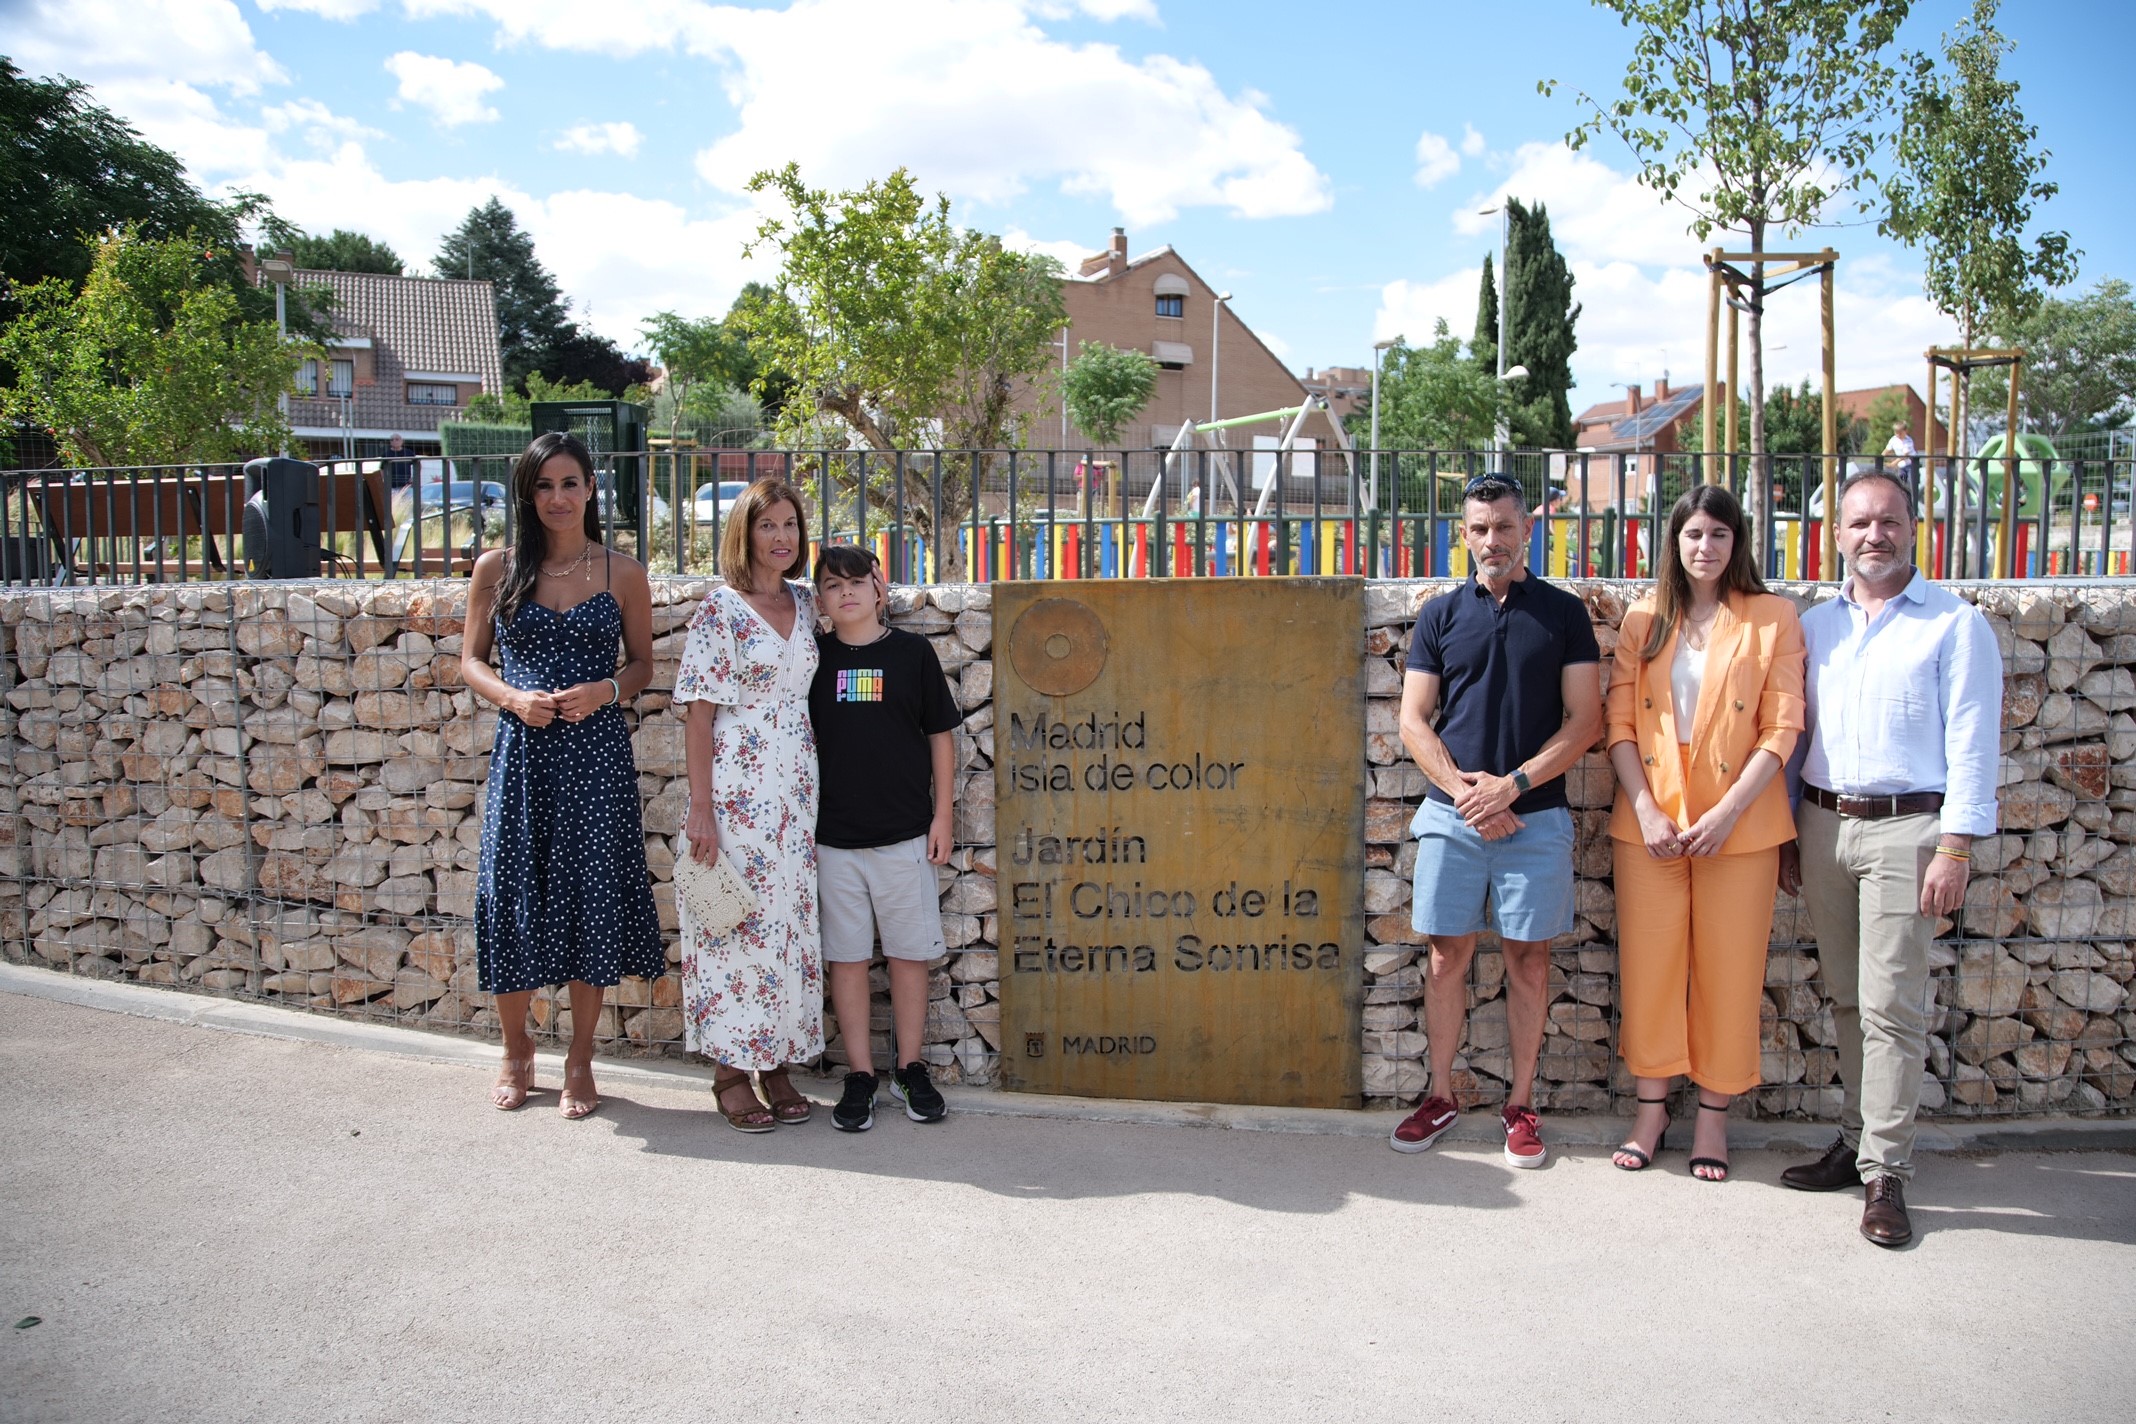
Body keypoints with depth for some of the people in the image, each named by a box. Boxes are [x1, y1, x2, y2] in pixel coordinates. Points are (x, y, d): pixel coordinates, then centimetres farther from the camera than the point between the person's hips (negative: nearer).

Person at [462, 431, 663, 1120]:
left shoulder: (623, 573, 4)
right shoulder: (497, 568, 5)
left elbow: (642, 663, 10)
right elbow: (471, 659, 9)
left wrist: (604, 690, -10)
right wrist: (514, 697, -10)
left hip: (597, 753, 0)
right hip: (521, 750, 1)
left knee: (593, 897, 2)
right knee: (511, 895, 4)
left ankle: (580, 1060, 19)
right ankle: (516, 1050, 27)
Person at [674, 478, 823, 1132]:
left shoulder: (805, 604, 11)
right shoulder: (721, 609, -6)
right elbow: (700, 712, -9)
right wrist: (701, 807, -14)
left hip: (797, 789, 6)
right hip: (737, 789, -6)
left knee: (792, 923, 8)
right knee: (735, 923, -1)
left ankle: (776, 1061, 19)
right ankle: (731, 1071, 11)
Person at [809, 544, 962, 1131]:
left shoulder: (912, 652, 0)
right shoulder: (813, 657, 3)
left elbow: (940, 736, 5)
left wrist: (942, 816, 1)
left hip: (905, 833, -1)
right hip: (834, 837, 1)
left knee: (909, 953, 6)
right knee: (847, 957, 5)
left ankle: (910, 1068, 20)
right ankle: (860, 1075, 16)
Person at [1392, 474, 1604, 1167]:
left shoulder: (1564, 613, 4)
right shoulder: (1441, 614, 7)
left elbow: (1585, 720, -1)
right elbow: (1414, 721, 5)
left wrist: (1511, 785, -11)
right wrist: (1464, 790, -9)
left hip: (1535, 815, -1)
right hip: (1452, 814, 1)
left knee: (1528, 959, 5)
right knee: (1447, 955, 6)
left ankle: (1521, 1105, 16)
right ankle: (1440, 1095, 18)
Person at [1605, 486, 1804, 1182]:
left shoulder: (1772, 617, 1)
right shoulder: (1645, 618, 8)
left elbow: (1781, 728, -4)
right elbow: (1620, 721, 3)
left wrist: (1729, 811, -14)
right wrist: (1646, 810, -9)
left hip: (1739, 824, -2)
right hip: (1649, 819, 2)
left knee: (1727, 969, 4)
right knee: (1649, 964, 5)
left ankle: (1713, 1114, 18)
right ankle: (1651, 1109, 18)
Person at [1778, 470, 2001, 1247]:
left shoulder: (1955, 623, -1)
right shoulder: (1814, 624, 13)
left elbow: (1972, 743, -6)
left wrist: (1955, 847, -12)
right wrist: (1786, 832, 12)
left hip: (1903, 829, -5)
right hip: (1821, 824, 5)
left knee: (1891, 1004, -6)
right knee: (1846, 996, 11)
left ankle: (1885, 1170, 1)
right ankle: (1857, 1139, 21)